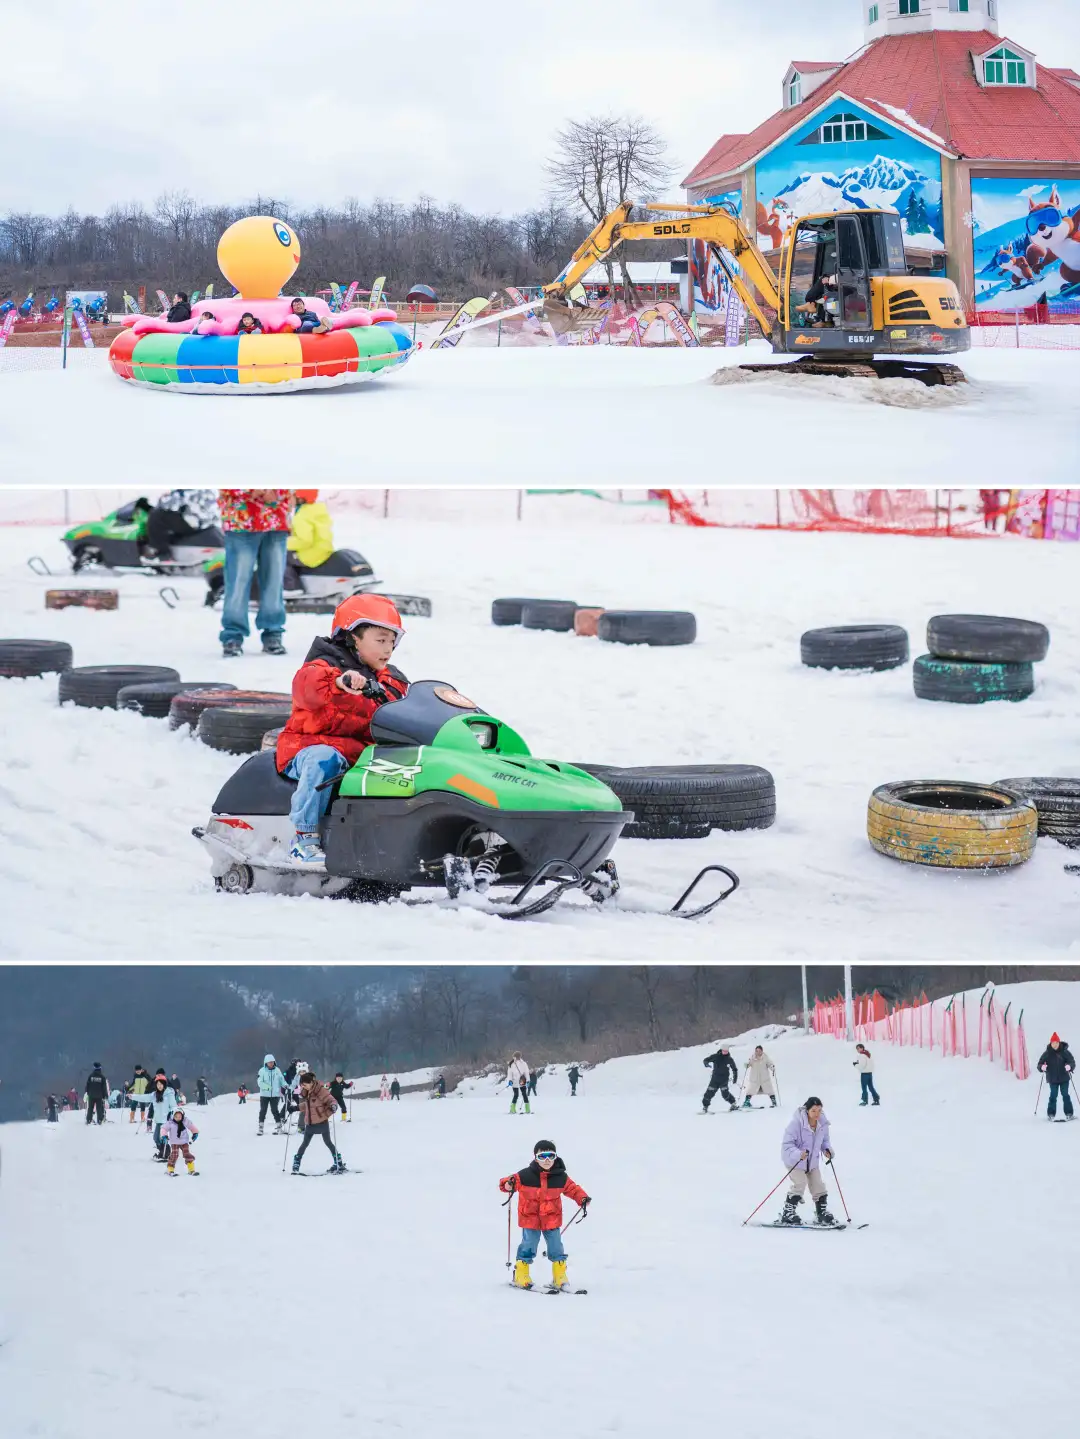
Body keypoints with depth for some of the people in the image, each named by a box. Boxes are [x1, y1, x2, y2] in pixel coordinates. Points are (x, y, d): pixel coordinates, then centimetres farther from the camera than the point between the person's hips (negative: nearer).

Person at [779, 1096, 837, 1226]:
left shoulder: (823, 1124, -8)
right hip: (795, 1160, -6)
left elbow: (825, 1140, 9)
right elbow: (787, 1144, -25)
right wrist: (798, 1154, -41)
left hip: (812, 1161, 6)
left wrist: (827, 1150, -12)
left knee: (818, 1186, 7)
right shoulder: (797, 1123, -27)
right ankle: (787, 1214, -9)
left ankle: (821, 1213, 24)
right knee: (799, 1183, -19)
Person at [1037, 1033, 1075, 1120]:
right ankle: (1051, 1114, 6)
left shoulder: (1065, 1052, -4)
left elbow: (1072, 1062, -5)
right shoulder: (1047, 1054, -2)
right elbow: (1039, 1065, 0)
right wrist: (1042, 1067, -24)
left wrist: (1069, 1066, -27)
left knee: (1065, 1095, 1)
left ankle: (1069, 1113, 8)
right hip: (1053, 1079, 0)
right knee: (1053, 1096, -1)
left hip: (1064, 1078, 0)